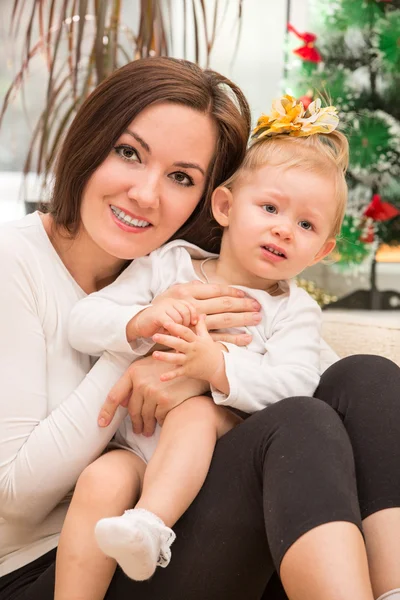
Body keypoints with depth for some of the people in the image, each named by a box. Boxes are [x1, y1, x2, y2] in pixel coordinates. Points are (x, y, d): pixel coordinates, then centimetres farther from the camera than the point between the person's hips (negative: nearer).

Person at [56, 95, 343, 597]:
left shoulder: (294, 310, 6)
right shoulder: (166, 267, 8)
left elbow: (294, 385, -13)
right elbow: (83, 324, 1)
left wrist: (216, 367, -29)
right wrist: (141, 322, -20)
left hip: (215, 460, -1)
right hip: (132, 446, 1)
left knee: (196, 410, -31)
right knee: (102, 480, -29)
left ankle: (151, 523, -43)